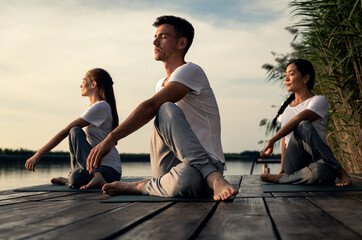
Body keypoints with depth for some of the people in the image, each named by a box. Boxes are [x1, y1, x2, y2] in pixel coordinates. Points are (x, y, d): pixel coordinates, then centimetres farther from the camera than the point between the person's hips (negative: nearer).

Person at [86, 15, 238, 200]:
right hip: (171, 165, 8)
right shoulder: (161, 84, 21)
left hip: (207, 162, -7)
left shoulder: (190, 71, -7)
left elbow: (150, 107, -20)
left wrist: (111, 138, -29)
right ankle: (214, 178, -28)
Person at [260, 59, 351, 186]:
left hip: (318, 161, -5)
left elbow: (296, 120, -19)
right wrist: (282, 169, 22)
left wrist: (272, 140, -27)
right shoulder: (286, 105, 19)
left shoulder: (319, 101, -2)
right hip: (293, 165, 5)